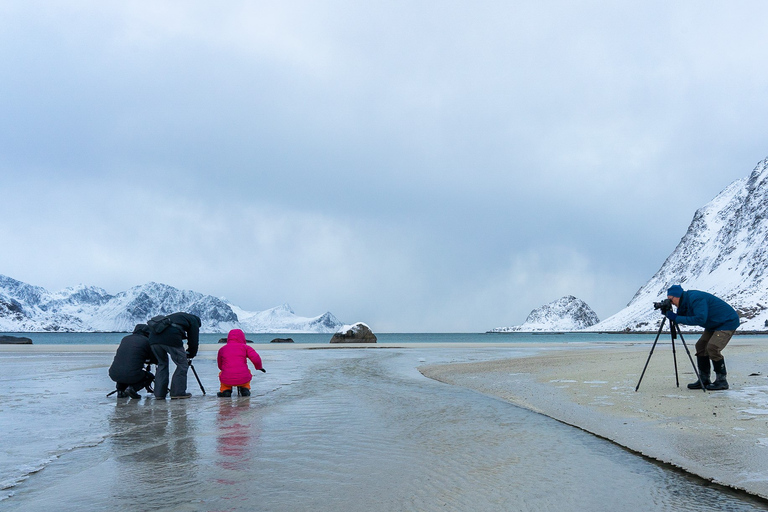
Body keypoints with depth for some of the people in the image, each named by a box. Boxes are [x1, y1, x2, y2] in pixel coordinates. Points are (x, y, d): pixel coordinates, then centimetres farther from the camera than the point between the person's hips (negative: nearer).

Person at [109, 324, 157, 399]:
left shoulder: (125, 339, 17)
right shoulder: (146, 341, 3)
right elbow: (155, 360, 14)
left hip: (114, 375, 5)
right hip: (131, 376, -5)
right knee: (150, 376, 24)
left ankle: (120, 390, 19)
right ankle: (132, 388, -2)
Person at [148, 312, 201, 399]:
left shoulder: (177, 316, 39)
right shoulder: (194, 321, 21)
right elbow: (193, 340, 17)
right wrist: (190, 355, 32)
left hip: (153, 337, 7)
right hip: (171, 338, -7)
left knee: (162, 364, 23)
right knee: (182, 365, 6)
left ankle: (159, 393, 18)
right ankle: (177, 392, 4)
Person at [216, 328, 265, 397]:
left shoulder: (222, 349, 15)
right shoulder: (245, 347, 9)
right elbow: (256, 358, -5)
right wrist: (259, 367, 17)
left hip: (227, 380, 1)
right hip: (243, 380, -1)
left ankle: (226, 390, 16)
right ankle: (245, 389, 17)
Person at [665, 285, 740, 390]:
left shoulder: (695, 298, -26)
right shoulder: (686, 301, 3)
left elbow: (700, 319, -35)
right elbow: (682, 317, 6)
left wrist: (677, 318, -33)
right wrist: (671, 315, -13)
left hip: (728, 322, -10)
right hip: (714, 325, 10)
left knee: (712, 348, -21)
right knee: (701, 346, 4)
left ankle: (722, 381, -9)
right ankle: (704, 380, 9)